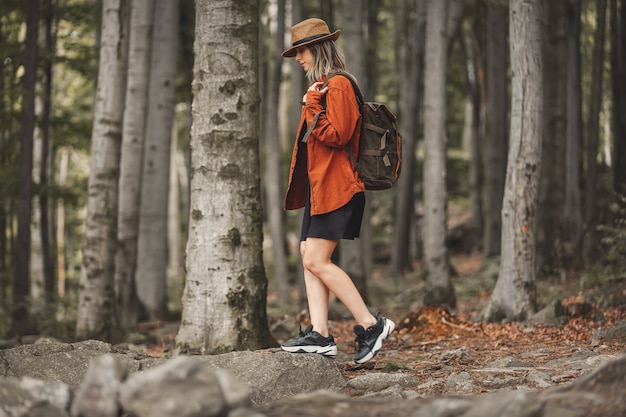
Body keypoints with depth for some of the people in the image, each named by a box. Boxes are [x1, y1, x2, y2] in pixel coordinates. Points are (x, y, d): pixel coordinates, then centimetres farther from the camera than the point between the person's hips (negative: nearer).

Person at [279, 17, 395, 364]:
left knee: (317, 261, -12)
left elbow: (336, 135, -20)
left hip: (336, 188, -11)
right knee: (309, 256, 4)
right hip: (320, 186, 11)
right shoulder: (323, 87, 20)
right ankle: (319, 335, 2)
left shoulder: (337, 86, -11)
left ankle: (370, 325, -7)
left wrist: (311, 106, -16)